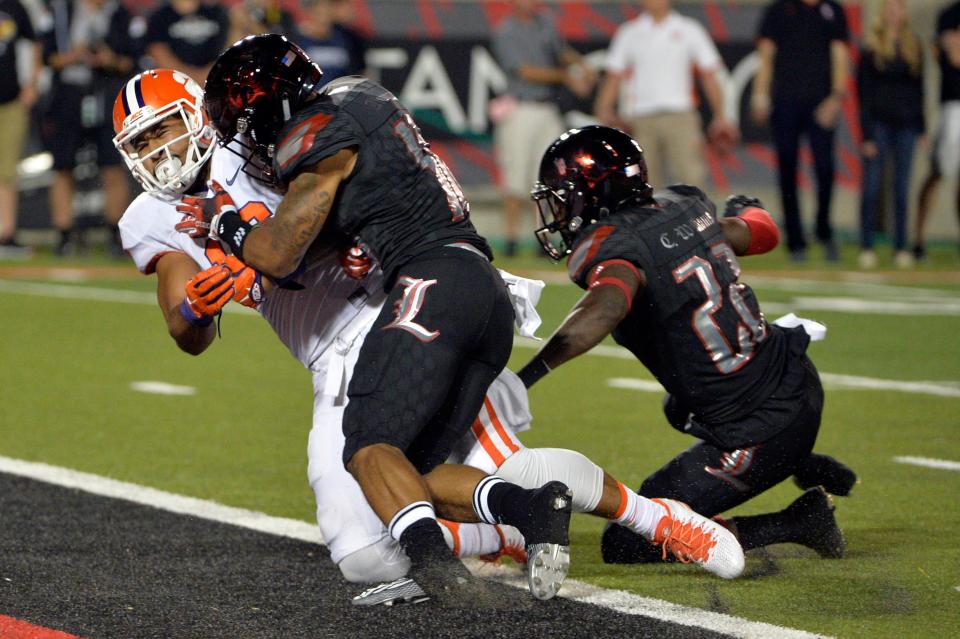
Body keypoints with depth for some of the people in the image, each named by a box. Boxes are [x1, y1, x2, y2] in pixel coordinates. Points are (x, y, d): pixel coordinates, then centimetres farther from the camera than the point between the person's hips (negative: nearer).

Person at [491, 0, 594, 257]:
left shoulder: (545, 23, 12)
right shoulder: (505, 32, -7)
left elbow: (563, 51, 20)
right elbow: (524, 72, -13)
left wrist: (582, 67, -2)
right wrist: (565, 77, -16)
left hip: (548, 112, 5)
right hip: (520, 111, -5)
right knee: (515, 180, -5)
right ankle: (511, 239, -1)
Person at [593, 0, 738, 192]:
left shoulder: (689, 30, 9)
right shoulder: (629, 33, 13)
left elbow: (709, 76, 10)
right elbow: (613, 77, 13)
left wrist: (720, 117, 4)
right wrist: (603, 110, 1)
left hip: (679, 116, -2)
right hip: (640, 120, 2)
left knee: (691, 176, -15)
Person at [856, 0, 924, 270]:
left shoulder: (913, 47, 10)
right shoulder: (871, 48, -1)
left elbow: (918, 88, 14)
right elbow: (863, 92, -3)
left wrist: (921, 127, 8)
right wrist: (866, 134, -8)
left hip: (905, 124, 3)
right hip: (879, 123, -3)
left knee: (902, 188, 5)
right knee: (872, 186, -3)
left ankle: (901, 248, 9)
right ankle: (867, 248, 1)